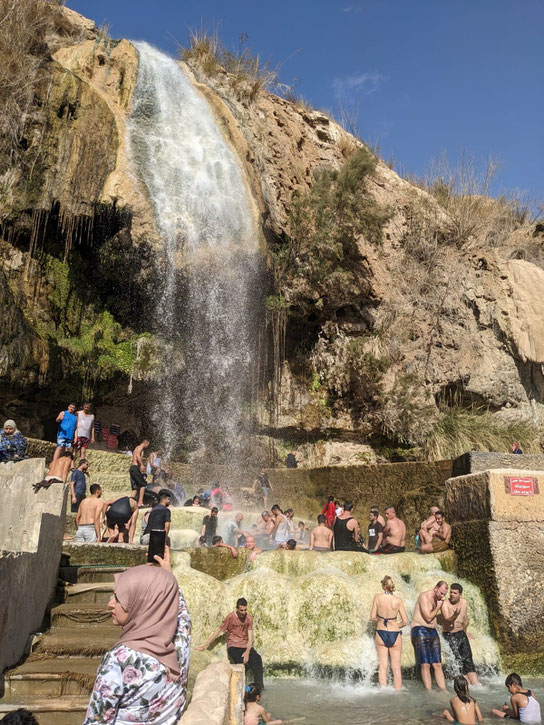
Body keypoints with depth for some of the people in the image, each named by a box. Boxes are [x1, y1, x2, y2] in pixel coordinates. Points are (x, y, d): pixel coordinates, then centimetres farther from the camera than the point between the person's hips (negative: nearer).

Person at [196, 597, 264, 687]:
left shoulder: (249, 618, 1)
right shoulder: (230, 617, -6)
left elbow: (250, 638, -2)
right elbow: (218, 632, 1)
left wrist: (247, 652, -20)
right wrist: (205, 646, 2)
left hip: (245, 646, 3)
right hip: (233, 646, -2)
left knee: (257, 659, -27)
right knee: (242, 662, -32)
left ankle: (259, 686, -16)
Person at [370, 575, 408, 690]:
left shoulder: (378, 597, -9)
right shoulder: (398, 600, -11)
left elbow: (373, 617, -3)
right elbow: (405, 621, -6)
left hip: (381, 633, 1)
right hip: (395, 634, -1)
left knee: (382, 666, 12)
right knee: (396, 667, 11)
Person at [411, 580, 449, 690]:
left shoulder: (437, 599, 13)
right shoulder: (424, 596, -12)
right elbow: (428, 617, -16)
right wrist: (438, 607, -4)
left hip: (433, 632, 8)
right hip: (420, 630, -8)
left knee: (437, 665, 3)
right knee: (425, 665, -8)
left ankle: (444, 691, 3)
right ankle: (429, 691, -6)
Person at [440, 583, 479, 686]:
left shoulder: (464, 602, 2)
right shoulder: (445, 603, -16)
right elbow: (447, 619, -30)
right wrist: (454, 616, -50)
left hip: (461, 634, 5)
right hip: (449, 635, -5)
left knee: (468, 660, -3)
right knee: (458, 662, -11)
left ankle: (476, 685, -2)